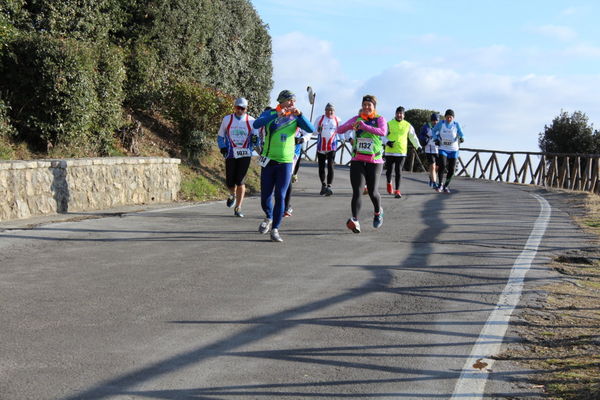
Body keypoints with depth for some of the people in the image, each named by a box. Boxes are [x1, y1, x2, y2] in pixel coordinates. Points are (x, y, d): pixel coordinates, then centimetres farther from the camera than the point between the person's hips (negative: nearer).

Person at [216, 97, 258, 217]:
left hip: (245, 154, -1)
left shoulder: (251, 121, 5)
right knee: (230, 182, -1)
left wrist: (255, 139, -13)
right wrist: (222, 147, -3)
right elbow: (220, 136, 15)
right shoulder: (227, 119, 7)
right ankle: (232, 195, 35)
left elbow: (255, 138, 11)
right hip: (231, 154, 1)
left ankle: (238, 209, 3)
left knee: (240, 181, -7)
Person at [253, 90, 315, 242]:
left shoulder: (295, 118, 3)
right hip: (269, 161, 0)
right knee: (266, 196, 4)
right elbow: (256, 124, -19)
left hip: (286, 162, 0)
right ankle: (269, 218, 33)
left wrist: (299, 114, -23)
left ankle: (275, 229, 3)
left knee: (280, 196, -5)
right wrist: (276, 114, -27)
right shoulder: (270, 113, 1)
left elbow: (311, 129, -11)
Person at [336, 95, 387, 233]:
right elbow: (339, 130, 3)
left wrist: (364, 126, -27)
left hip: (374, 161, -1)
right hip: (357, 160, 2)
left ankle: (378, 212, 32)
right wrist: (350, 125, -18)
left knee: (372, 192, 2)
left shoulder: (380, 119, 1)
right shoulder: (357, 118, 9)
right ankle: (355, 221, -17)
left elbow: (383, 132, -20)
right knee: (357, 191, -11)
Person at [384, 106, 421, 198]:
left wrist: (418, 146, 9)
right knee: (389, 170, 7)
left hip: (401, 152, 0)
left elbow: (413, 137, 16)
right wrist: (387, 142, -20)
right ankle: (389, 183, 38)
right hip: (389, 152, 0)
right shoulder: (389, 124, 1)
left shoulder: (407, 125, 7)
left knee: (398, 171, -5)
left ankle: (397, 190, 0)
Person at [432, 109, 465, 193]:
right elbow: (434, 131, 11)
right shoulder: (441, 123, -4)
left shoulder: (456, 124, -5)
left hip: (453, 150, 1)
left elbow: (460, 133, 1)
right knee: (442, 165, -23)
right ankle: (440, 184, -5)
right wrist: (436, 139, -4)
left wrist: (461, 138, -22)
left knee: (451, 169, 0)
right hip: (443, 149, -1)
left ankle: (446, 186, 20)